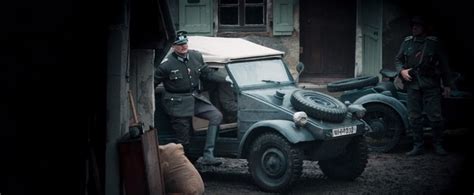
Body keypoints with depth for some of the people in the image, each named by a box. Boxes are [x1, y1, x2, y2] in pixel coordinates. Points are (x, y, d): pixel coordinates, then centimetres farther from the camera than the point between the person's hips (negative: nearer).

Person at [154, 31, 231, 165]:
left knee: (216, 116, -12)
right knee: (183, 140, -1)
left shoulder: (196, 56, 1)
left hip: (196, 98, 6)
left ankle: (208, 155, -14)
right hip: (178, 103, -6)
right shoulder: (166, 64, -15)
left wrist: (225, 79, 4)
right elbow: (152, 83, -7)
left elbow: (207, 73, 13)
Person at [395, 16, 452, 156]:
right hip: (412, 84, 3)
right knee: (414, 117, 3)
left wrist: (447, 84, 1)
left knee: (435, 116, -7)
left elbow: (443, 64, 5)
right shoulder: (407, 43, 12)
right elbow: (398, 59, 20)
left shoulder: (433, 43, 4)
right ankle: (418, 146, 10)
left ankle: (438, 145, 3)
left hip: (431, 84, -3)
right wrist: (401, 71, -2)